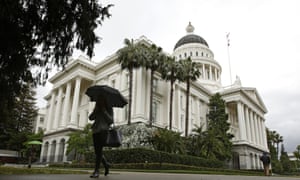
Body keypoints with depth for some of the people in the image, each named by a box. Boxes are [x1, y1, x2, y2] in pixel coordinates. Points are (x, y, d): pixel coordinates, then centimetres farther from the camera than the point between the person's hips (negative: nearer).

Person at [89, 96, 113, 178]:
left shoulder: (109, 109, 6)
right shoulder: (97, 109, 21)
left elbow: (111, 120, -5)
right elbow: (91, 118, 9)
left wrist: (104, 112, -9)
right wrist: (95, 111, -5)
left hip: (103, 130, -5)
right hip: (95, 131, 5)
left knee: (99, 150, -13)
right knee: (97, 151, 4)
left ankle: (96, 171, -12)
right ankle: (106, 164, 25)